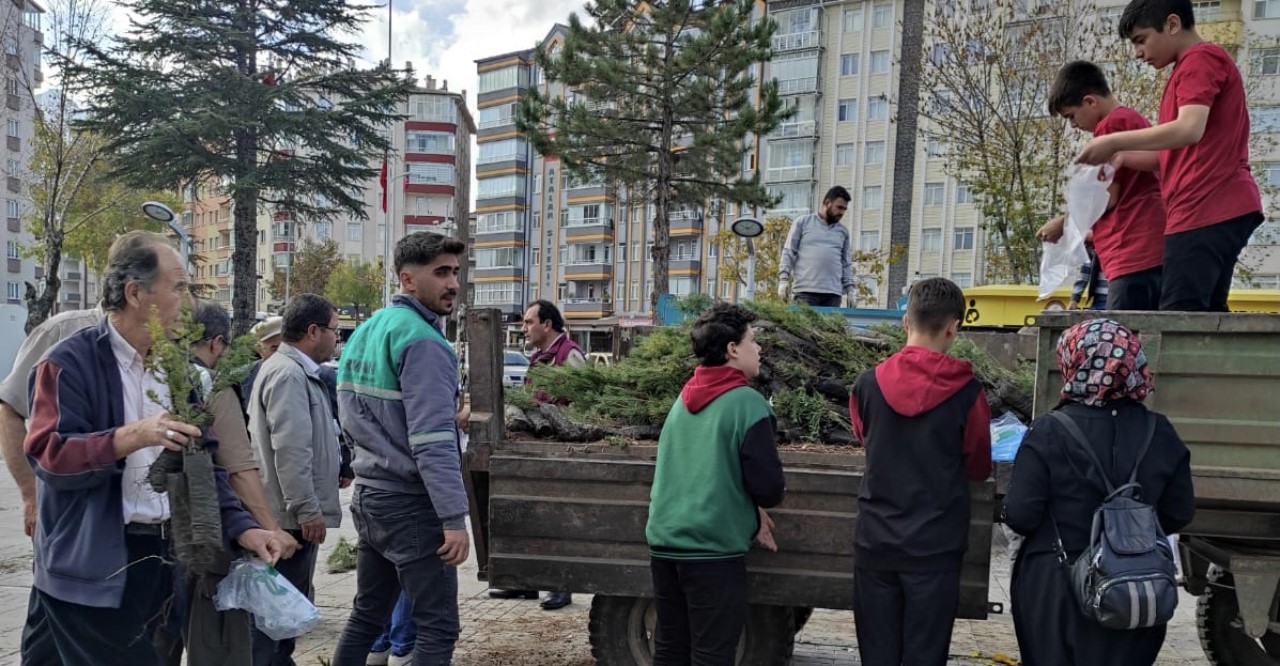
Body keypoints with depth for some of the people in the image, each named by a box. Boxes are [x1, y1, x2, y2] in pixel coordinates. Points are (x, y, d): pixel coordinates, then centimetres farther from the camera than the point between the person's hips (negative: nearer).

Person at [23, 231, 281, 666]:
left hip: (167, 559, 6)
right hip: (93, 570, -6)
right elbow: (49, 456, -19)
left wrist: (239, 527, -2)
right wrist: (130, 437, -33)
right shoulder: (70, 364, -9)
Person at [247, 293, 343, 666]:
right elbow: (290, 450, -26)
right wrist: (307, 509, -24)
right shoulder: (288, 374, -18)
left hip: (293, 512, 11)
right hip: (291, 515, -11)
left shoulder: (298, 371, 16)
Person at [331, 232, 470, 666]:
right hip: (410, 503, -9)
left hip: (370, 495, 9)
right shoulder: (422, 340, -16)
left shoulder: (366, 332, 12)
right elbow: (433, 440, -23)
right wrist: (454, 517, -22)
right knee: (438, 628, -2)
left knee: (366, 616, 18)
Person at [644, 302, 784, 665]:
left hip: (664, 542, 7)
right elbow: (768, 486, -13)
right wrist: (765, 501, 10)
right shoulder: (747, 403, -11)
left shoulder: (684, 398, 10)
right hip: (713, 548, -7)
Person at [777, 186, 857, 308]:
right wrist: (783, 279, -6)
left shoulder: (843, 232, 18)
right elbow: (788, 253, 4)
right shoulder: (802, 223, 8)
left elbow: (847, 264, 18)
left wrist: (850, 288, 8)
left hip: (833, 293, 3)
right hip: (806, 291, -3)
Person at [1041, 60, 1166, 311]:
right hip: (1151, 251, 9)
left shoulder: (1111, 125, -4)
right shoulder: (1137, 121, 24)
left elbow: (1107, 198, -9)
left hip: (1134, 254, -9)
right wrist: (1083, 232, 24)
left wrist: (1063, 224, 4)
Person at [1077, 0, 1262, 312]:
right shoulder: (1196, 66, 26)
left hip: (1208, 210, -10)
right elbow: (1182, 155, 23)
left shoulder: (1201, 58, -5)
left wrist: (1114, 142, -13)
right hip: (1217, 210, 10)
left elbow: (1189, 130, -21)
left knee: (1178, 317, -15)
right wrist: (1124, 158, 8)